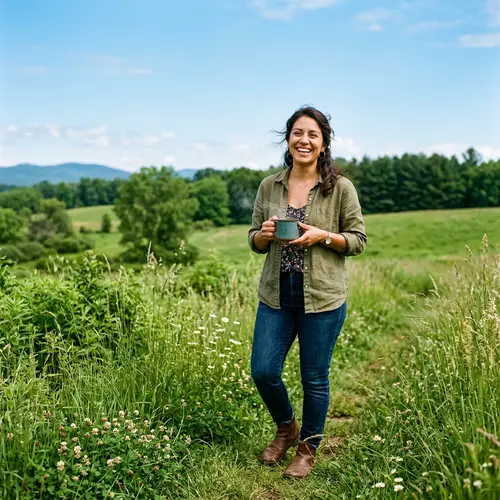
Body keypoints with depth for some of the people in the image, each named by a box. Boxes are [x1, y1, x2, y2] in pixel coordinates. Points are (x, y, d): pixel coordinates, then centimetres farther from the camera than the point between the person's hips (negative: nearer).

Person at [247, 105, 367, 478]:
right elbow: (254, 242, 11)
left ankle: (308, 448, 32)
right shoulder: (269, 187, 5)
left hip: (322, 297, -3)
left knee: (315, 379, 8)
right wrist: (265, 234, -12)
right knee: (263, 372, 5)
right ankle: (286, 428, 36)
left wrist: (322, 237, -17)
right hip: (276, 295, 3)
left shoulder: (340, 188, -4)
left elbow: (358, 240, 0)